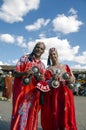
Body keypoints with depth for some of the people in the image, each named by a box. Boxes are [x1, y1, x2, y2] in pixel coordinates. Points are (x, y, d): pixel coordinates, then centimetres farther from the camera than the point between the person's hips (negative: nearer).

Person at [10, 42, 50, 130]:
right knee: (21, 113, -5)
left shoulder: (42, 65, 14)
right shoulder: (24, 58, 2)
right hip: (22, 92, -4)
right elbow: (15, 73, -3)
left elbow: (42, 80, 14)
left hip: (34, 94, 4)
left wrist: (41, 79, -10)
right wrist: (24, 73, -23)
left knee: (31, 114, 8)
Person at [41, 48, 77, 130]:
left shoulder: (65, 66, 10)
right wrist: (53, 79, -20)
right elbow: (46, 83, -2)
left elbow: (73, 78, 10)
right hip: (53, 95, -1)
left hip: (65, 94, 2)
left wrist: (70, 79, -13)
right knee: (54, 115, -2)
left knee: (66, 114, 1)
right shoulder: (48, 69, 5)